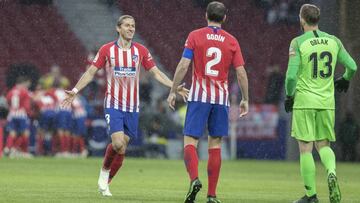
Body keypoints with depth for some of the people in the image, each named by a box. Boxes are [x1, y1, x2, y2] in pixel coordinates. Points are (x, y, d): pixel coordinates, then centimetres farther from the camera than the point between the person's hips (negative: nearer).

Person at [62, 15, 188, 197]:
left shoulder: (141, 51, 4)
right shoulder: (107, 50, -1)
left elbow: (156, 73, 8)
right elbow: (91, 72, 4)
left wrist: (175, 87, -3)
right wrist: (75, 91, -4)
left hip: (132, 107, 3)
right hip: (113, 105, -3)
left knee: (122, 148, 2)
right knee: (118, 144, -20)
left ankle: (105, 182, 17)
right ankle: (104, 171, 7)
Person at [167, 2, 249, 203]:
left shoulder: (195, 36, 1)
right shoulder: (232, 41, 5)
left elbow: (183, 66, -5)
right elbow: (241, 72, 2)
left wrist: (173, 92, 1)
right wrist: (245, 99, 11)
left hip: (199, 96, -2)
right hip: (221, 98, 2)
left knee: (190, 141, -1)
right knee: (215, 144, 7)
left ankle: (194, 179, -27)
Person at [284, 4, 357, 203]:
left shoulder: (298, 42, -8)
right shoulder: (333, 41, 4)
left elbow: (291, 75, -14)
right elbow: (352, 66, 6)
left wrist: (289, 95, 3)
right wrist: (345, 79, 28)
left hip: (304, 102, -4)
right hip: (327, 102, 4)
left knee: (305, 149, 3)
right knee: (323, 145, 15)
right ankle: (331, 172, -15)